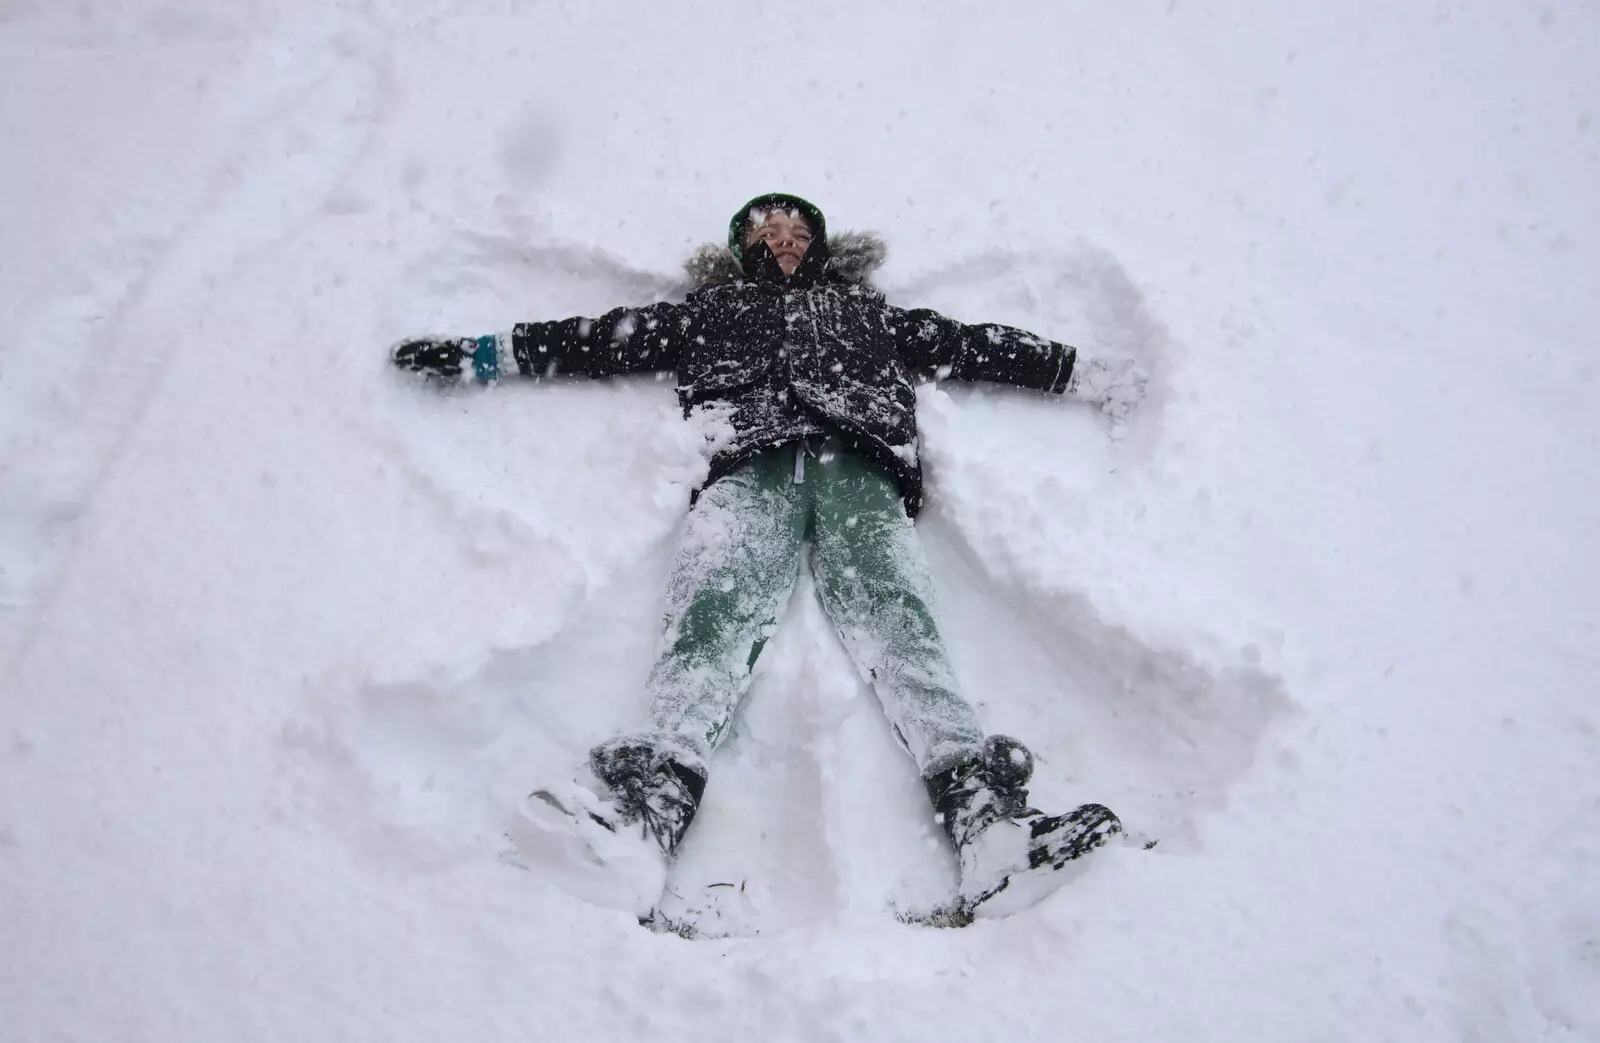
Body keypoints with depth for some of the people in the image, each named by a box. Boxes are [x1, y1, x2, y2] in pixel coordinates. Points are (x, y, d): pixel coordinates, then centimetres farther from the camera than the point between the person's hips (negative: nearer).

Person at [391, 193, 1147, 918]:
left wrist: (1083, 373, 29)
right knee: (713, 612, -29)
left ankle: (985, 815, -47)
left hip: (857, 466, 1)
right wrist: (484, 355, 24)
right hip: (750, 467, 0)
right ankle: (643, 815, -52)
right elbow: (602, 340, 31)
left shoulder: (864, 308, 39)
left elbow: (971, 346, 34)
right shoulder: (710, 310, 37)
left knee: (893, 613, -28)